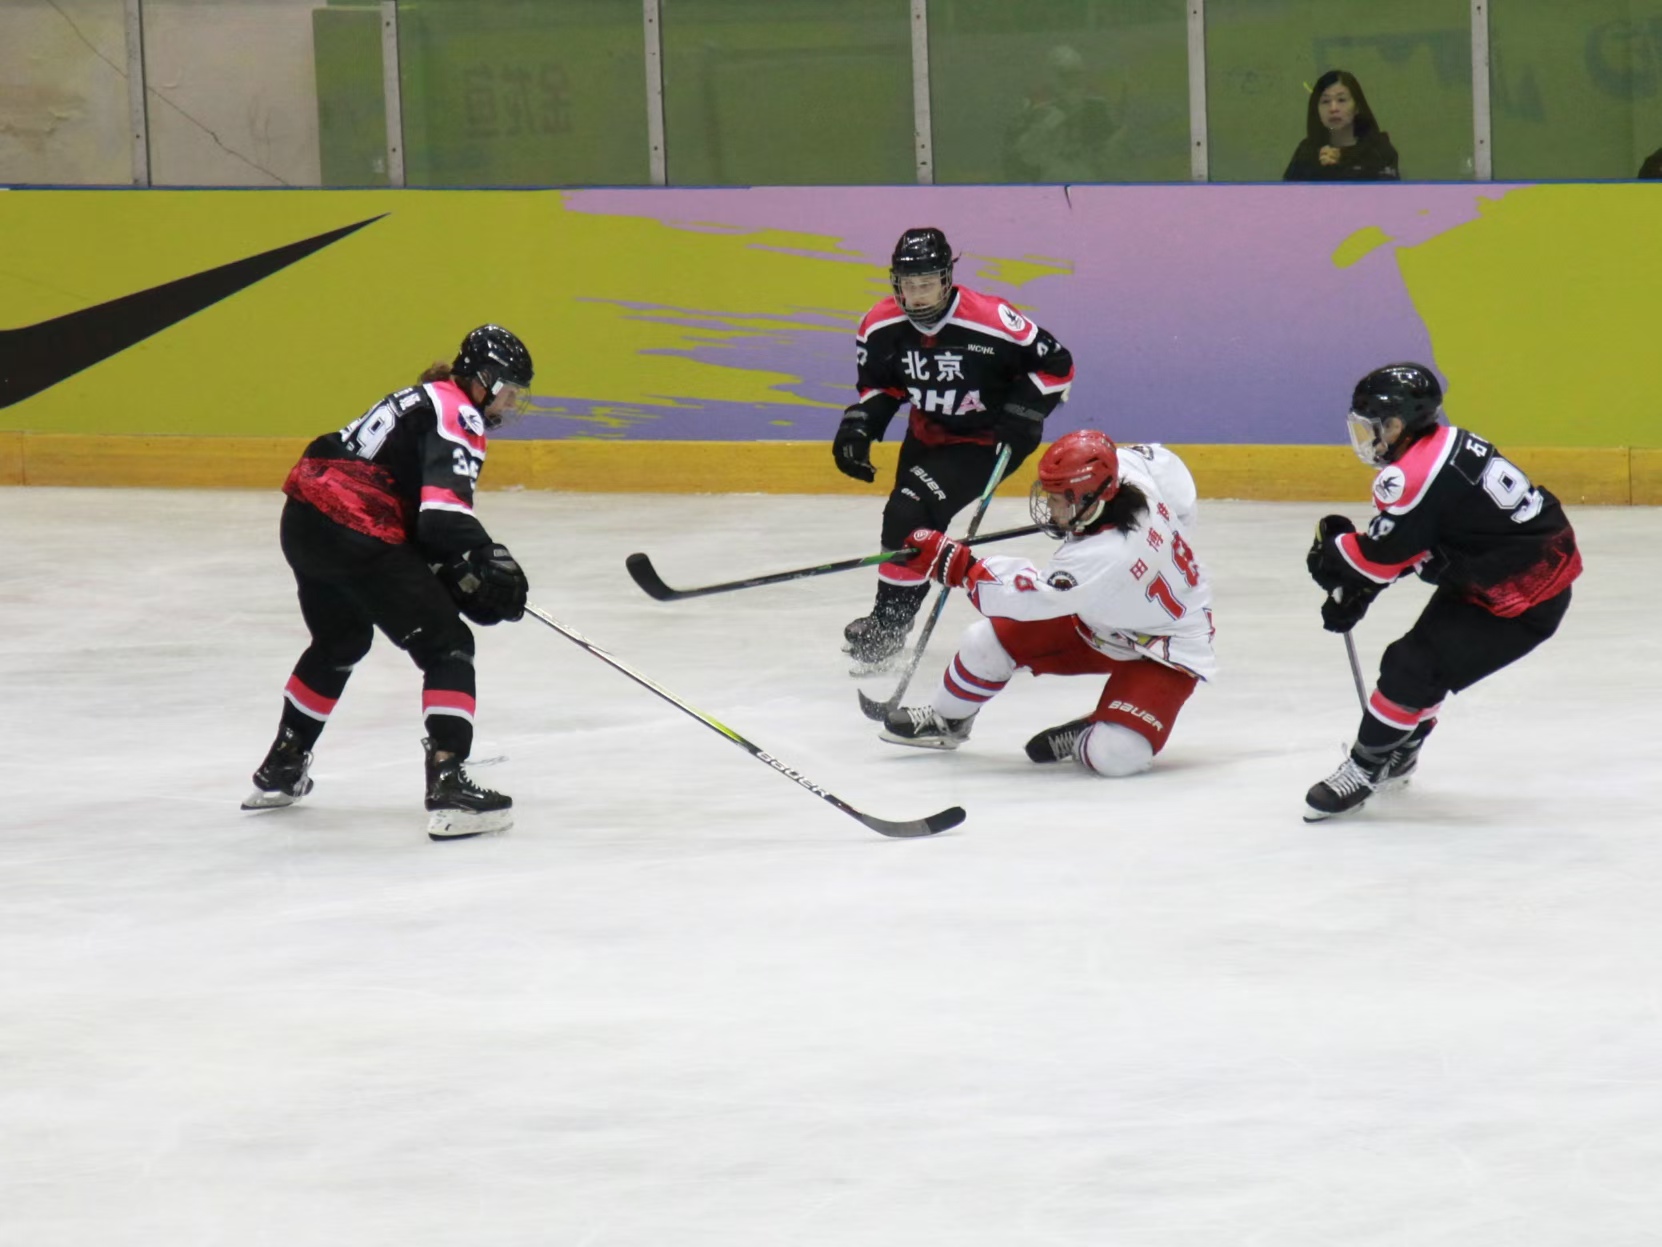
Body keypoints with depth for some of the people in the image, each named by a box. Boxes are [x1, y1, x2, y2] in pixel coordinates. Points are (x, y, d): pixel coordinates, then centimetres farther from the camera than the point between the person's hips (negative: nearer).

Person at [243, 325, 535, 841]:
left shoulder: (425, 401, 25)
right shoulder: (459, 415, -6)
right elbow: (444, 510, -21)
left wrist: (456, 566, 19)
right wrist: (487, 562, -21)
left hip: (304, 521, 10)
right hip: (357, 539, -10)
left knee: (340, 642, 33)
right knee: (447, 647, -6)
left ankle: (280, 769, 45)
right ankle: (447, 786, -19)